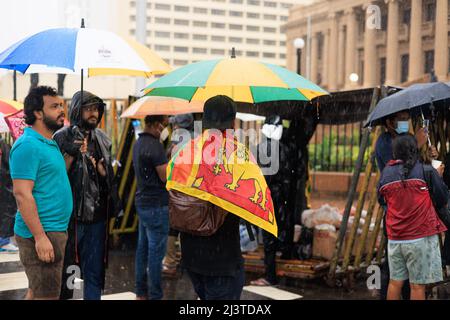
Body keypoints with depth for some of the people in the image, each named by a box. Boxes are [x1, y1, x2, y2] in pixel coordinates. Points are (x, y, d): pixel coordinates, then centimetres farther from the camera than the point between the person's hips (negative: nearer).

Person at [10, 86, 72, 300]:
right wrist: (40, 237, -24)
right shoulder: (28, 145, -16)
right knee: (47, 295, -6)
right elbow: (22, 194, -22)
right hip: (42, 234, -10)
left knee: (36, 292, 18)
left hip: (56, 231, 10)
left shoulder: (50, 144, 15)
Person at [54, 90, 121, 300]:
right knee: (66, 270, 3)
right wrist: (71, 153, -24)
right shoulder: (62, 138, -6)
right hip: (71, 217, -5)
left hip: (97, 217, 5)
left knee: (95, 272, 11)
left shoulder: (102, 139, 12)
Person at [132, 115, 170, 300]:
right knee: (156, 252, -3)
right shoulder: (155, 146, -19)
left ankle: (141, 293, 23)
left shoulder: (139, 143, 12)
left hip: (142, 202, 10)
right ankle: (155, 295, 3)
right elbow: (166, 176, -19)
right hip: (156, 205, -10)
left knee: (143, 248, 15)